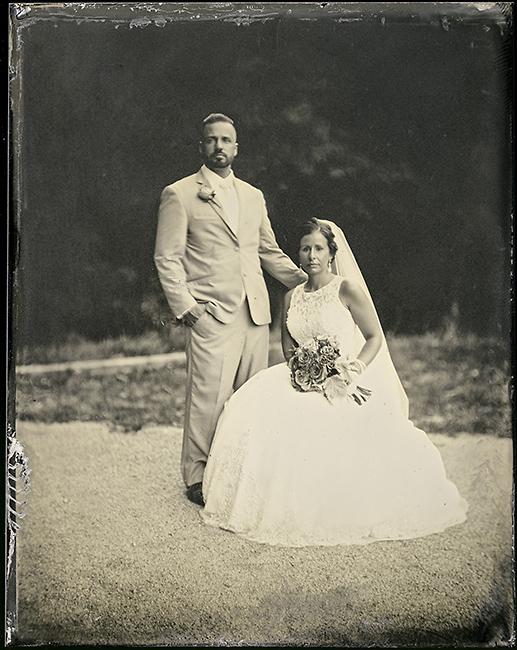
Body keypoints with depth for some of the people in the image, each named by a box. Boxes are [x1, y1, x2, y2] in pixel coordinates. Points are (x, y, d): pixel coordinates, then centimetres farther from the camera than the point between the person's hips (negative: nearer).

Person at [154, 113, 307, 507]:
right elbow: (167, 257, -1)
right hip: (211, 315, -5)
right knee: (208, 396, -6)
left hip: (256, 314, 5)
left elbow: (270, 252, 23)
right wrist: (183, 305, -11)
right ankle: (198, 477, 8)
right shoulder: (179, 195, 2)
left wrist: (307, 282, 12)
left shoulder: (253, 196, 19)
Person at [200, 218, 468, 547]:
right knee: (260, 406, -23)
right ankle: (281, 503, -14)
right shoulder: (292, 297, 12)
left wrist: (353, 371, -17)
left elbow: (376, 337, -2)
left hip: (345, 380, -4)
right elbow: (289, 349, 10)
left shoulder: (347, 289, -2)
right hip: (306, 380, 4)